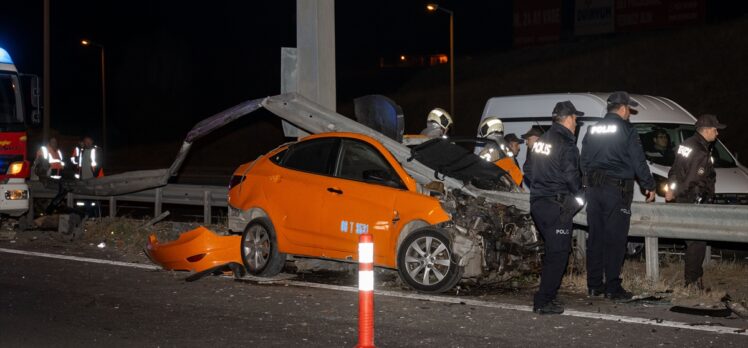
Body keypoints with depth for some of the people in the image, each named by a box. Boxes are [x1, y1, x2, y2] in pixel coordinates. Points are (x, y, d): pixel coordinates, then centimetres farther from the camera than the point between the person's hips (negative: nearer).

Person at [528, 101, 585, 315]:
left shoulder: (542, 141, 14)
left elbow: (531, 172, 18)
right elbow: (571, 175, -16)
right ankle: (544, 302, -5)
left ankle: (548, 296, 24)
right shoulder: (566, 144, -12)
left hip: (537, 203, 9)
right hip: (556, 205, -9)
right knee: (558, 253, -3)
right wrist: (578, 195, 1)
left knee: (553, 250, 20)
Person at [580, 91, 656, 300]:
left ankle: (594, 285, 13)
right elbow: (639, 162, -6)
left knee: (595, 237, 10)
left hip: (594, 189, 6)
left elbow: (584, 161, 17)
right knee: (615, 239, -4)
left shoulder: (592, 131, 13)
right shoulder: (627, 131, -6)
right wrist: (649, 186, 5)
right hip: (617, 189, -6)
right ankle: (612, 288, -3)